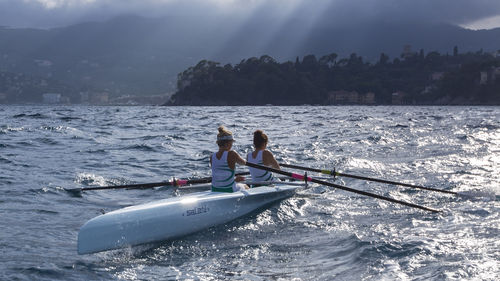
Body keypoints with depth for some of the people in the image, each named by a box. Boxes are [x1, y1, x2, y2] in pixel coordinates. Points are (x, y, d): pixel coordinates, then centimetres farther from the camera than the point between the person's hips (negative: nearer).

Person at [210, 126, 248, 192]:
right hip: (229, 191, -5)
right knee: (245, 186, 31)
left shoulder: (212, 157, -5)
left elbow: (220, 175, 6)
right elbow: (243, 162, 0)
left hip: (215, 191, 5)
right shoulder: (231, 154, -21)